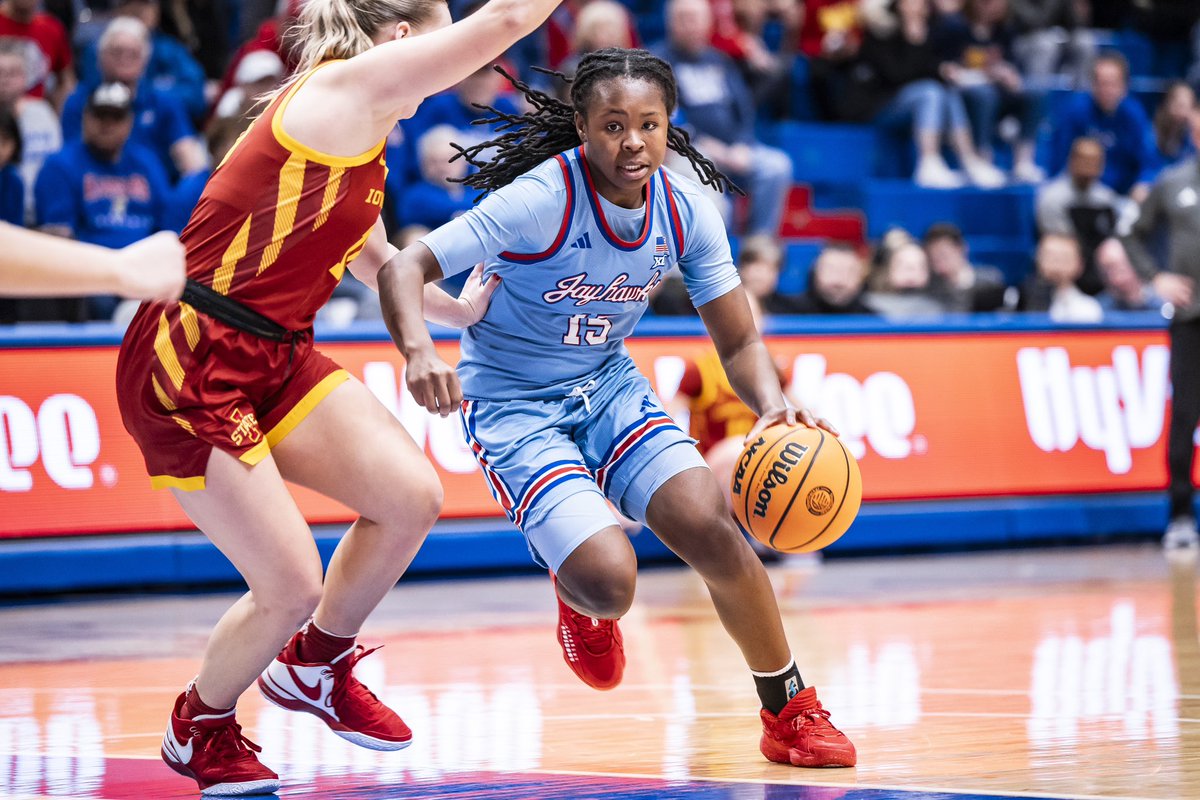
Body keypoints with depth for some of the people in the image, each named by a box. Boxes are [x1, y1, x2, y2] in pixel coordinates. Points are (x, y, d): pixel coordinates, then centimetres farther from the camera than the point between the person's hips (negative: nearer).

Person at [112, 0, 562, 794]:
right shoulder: (339, 89, -13)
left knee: (411, 497, -5)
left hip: (275, 358, 9)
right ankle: (199, 730, 21)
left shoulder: (362, 148, 16)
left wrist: (461, 310, 40)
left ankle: (313, 666, 21)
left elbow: (377, 261, 33)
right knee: (291, 587, -9)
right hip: (187, 364, -9)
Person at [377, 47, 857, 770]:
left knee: (711, 527, -17)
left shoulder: (686, 208, -9)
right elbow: (405, 269, -25)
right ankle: (577, 595, 17)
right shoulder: (541, 200, -25)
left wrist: (773, 408, -23)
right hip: (513, 405, -4)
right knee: (611, 583, -23)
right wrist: (419, 351, -46)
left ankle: (790, 712, 1)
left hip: (608, 385, 5)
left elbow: (740, 342, -2)